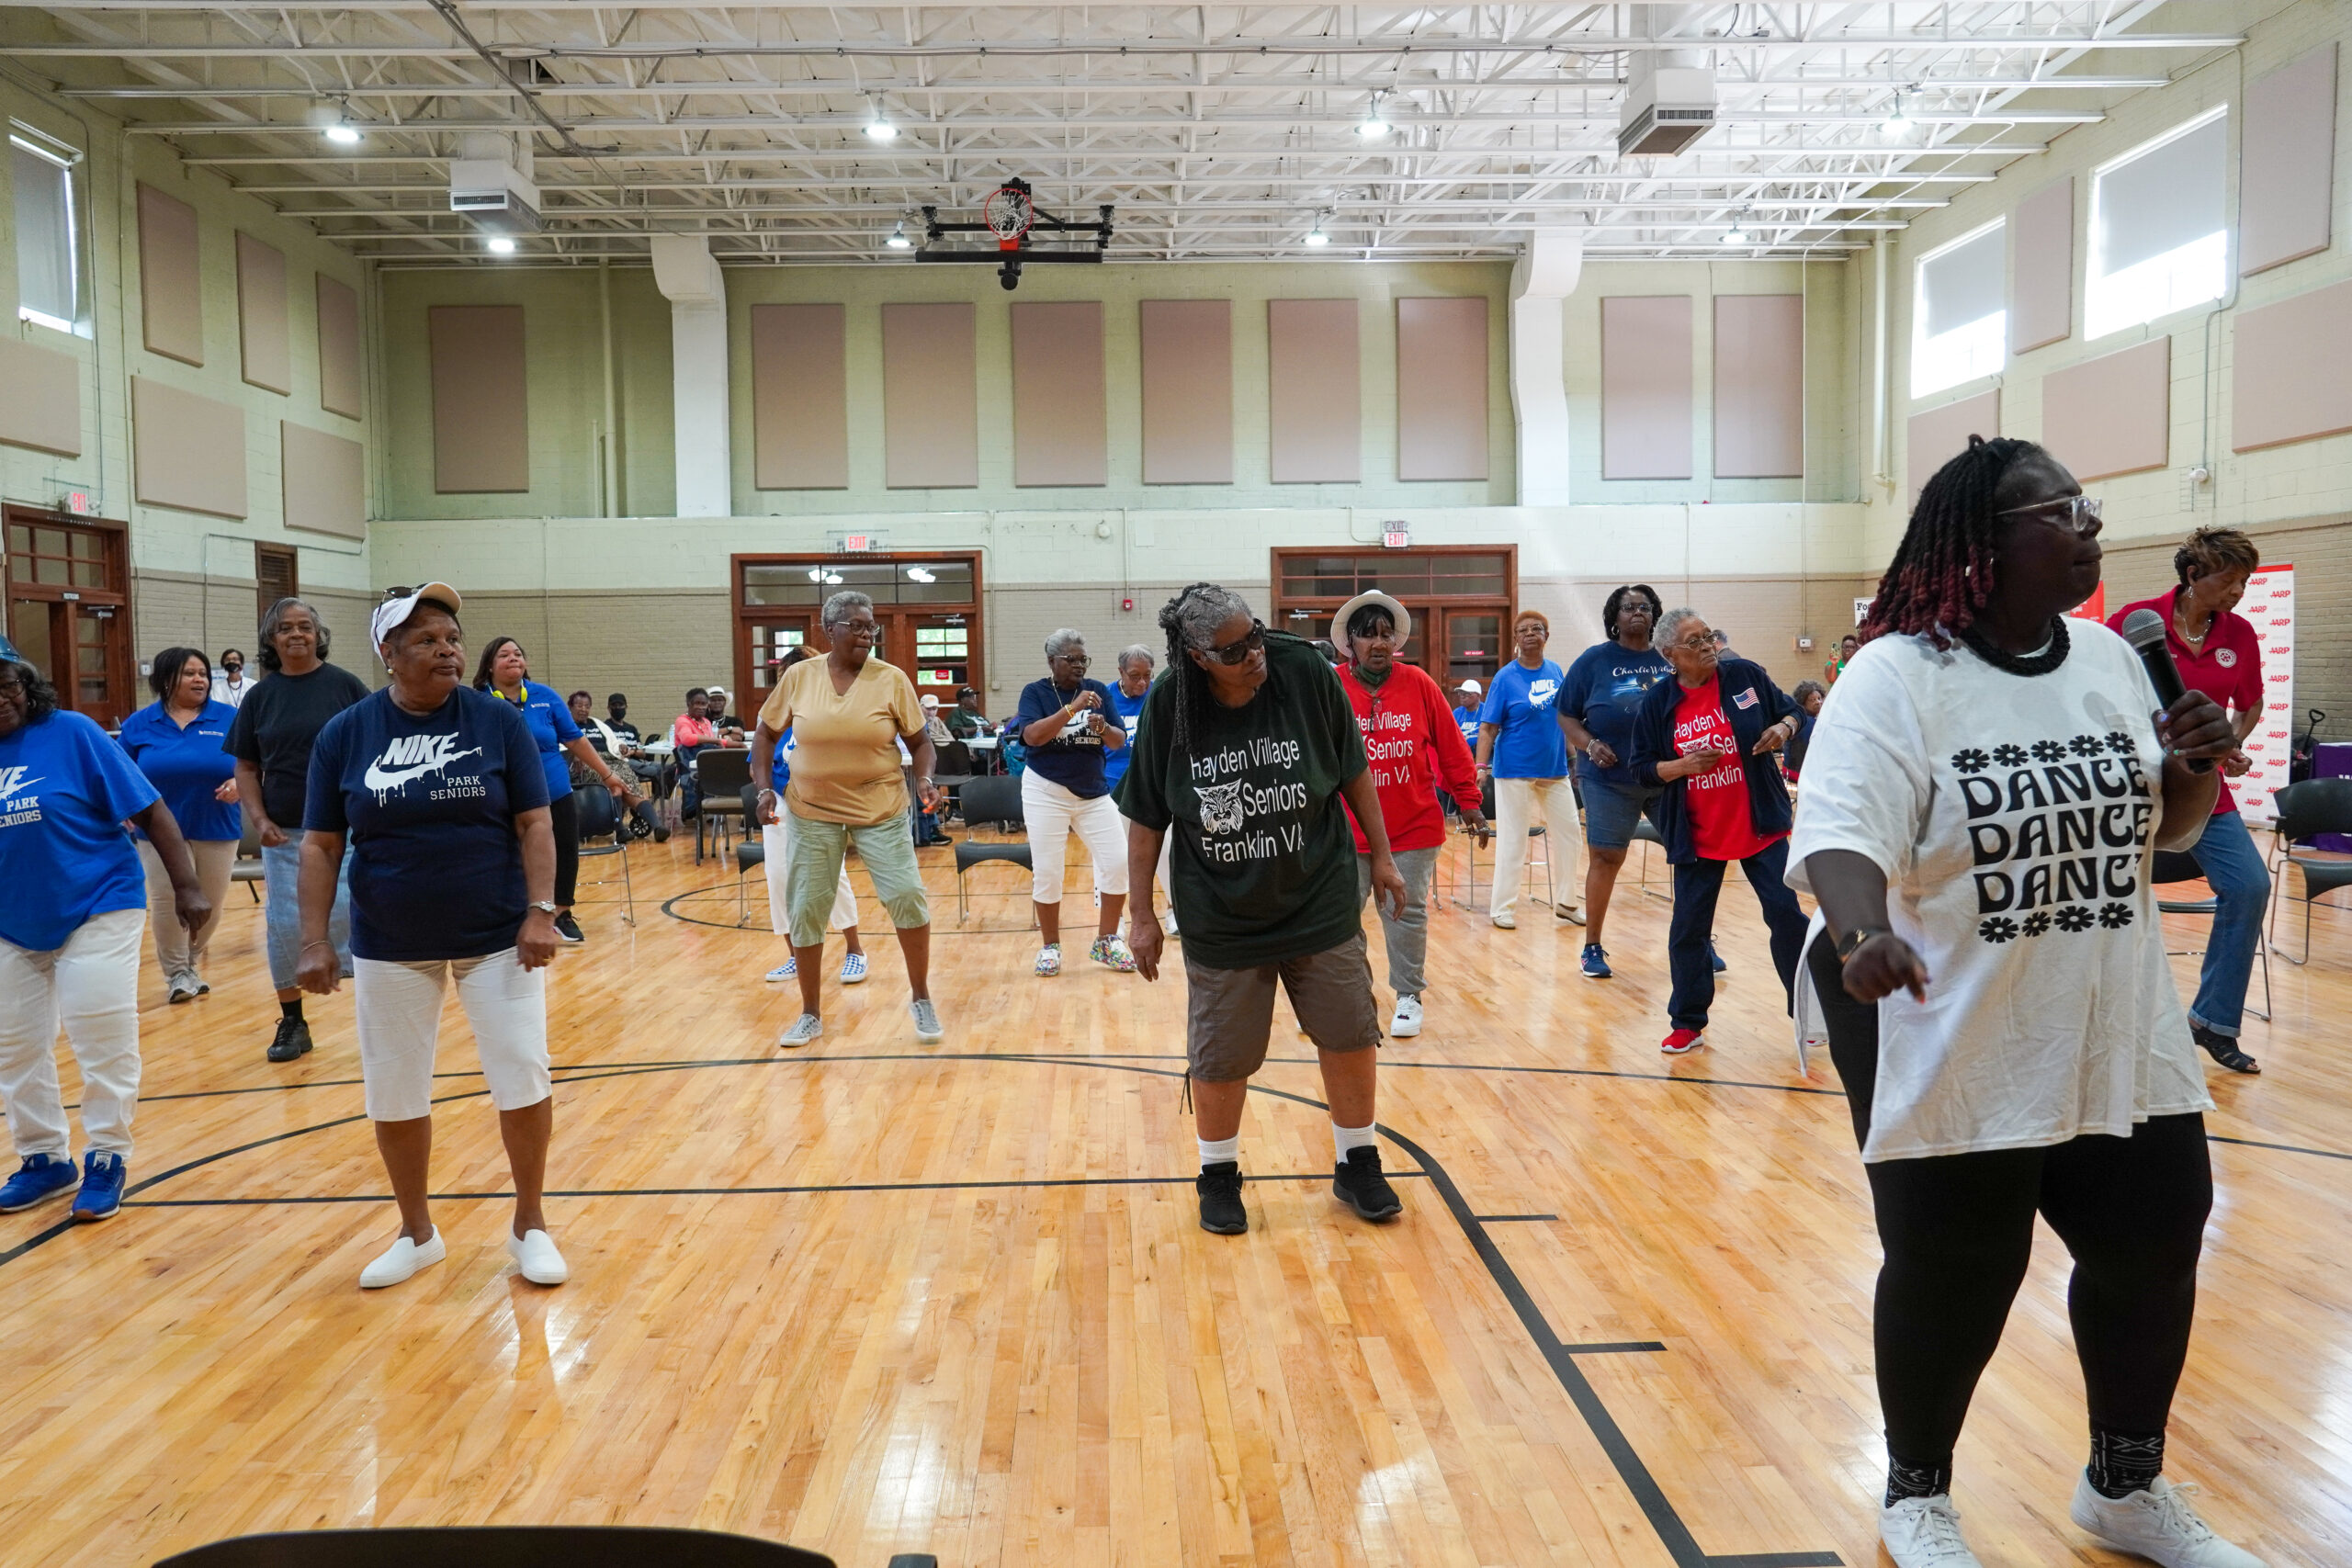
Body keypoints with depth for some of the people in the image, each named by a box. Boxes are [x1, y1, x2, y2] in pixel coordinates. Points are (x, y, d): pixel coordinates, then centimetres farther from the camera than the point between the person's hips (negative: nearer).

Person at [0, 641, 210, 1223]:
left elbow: (149, 810, -10)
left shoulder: (71, 733, -11)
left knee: (102, 1039, -1)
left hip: (95, 909, -4)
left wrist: (187, 885, -13)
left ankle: (106, 1159, 14)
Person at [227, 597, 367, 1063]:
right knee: (284, 925, 6)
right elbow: (246, 768, 9)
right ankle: (291, 1022, 19)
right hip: (283, 833, 3)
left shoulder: (344, 685, -1)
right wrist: (258, 819, -4)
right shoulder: (260, 696, 6)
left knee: (346, 916, -8)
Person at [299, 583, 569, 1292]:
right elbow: (320, 845, 0)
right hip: (390, 948, 2)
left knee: (524, 1079, 0)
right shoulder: (345, 734, -2)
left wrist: (540, 912, -14)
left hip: (497, 938, -1)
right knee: (393, 1095, 9)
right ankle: (418, 1234, 30)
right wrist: (314, 942, -6)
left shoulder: (499, 721, -5)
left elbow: (533, 824, -5)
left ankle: (530, 1227, 20)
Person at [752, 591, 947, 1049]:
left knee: (907, 897, -9)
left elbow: (919, 741, 1)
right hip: (812, 810, 1)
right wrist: (765, 788, -2)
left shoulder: (891, 678, -5)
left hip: (881, 808, -1)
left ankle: (921, 999, 13)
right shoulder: (798, 676, -2)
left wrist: (926, 779, -17)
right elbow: (766, 734, 9)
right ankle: (810, 1014, 21)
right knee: (805, 908, 4)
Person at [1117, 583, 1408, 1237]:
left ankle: (1358, 1165, 32)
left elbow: (1353, 771, 0)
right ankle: (1218, 1176, 31)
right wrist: (1140, 914, -1)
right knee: (1220, 1058, 8)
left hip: (1321, 906, 1)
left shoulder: (1304, 670, -14)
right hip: (1220, 921, -1)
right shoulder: (1168, 706, -13)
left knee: (1350, 1037, 10)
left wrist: (1381, 856, 4)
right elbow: (1147, 818, -3)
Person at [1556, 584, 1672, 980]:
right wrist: (1589, 744, -13)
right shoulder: (1595, 660, 1)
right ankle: (1592, 947, 14)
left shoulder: (1670, 660, 7)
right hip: (1611, 780, -2)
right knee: (1605, 859, 1)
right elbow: (1566, 716, 3)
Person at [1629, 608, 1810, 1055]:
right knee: (1689, 928, 4)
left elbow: (1788, 711, 10)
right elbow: (1642, 770, -1)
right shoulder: (1656, 703, -4)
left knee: (1785, 913, 0)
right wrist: (1683, 766, -18)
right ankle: (1688, 1024, 19)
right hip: (1696, 835, 0)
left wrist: (1782, 729, -12)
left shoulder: (1745, 675, -3)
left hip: (1759, 825, 0)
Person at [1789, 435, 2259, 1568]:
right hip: (1954, 1055, -6)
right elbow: (1840, 831, -27)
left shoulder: (2108, 657, 6)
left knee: (2152, 1257, 17)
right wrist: (1864, 932, -46)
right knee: (1949, 1286, 6)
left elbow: (2165, 830, 15)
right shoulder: (1896, 674, -15)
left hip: (2122, 1043, 7)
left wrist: (2195, 766, -6)